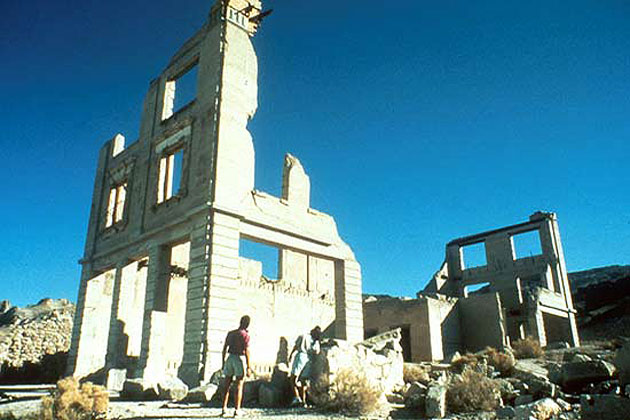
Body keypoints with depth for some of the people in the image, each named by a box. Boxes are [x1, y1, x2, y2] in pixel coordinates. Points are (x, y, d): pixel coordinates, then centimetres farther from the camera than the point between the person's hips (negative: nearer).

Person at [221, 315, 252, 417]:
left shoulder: (230, 333, 9)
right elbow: (246, 351, -11)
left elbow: (224, 349, 10)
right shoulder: (245, 335, -6)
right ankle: (237, 410, 1)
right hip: (240, 359, -4)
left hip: (230, 359, 5)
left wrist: (223, 363, 16)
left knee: (226, 385, 11)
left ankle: (224, 409, 8)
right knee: (239, 386, 2)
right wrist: (248, 367, -9)